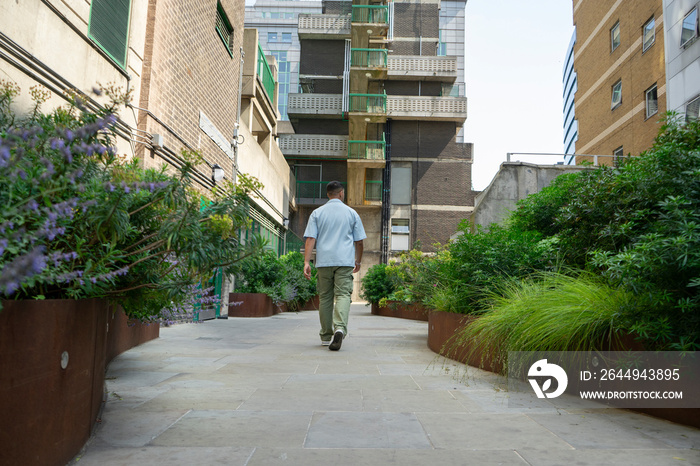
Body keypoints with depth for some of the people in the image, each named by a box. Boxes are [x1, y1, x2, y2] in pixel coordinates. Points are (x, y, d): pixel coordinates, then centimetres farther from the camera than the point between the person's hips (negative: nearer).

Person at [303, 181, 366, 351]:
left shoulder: (317, 213, 9)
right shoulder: (351, 213, 9)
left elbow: (310, 239, -2)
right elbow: (359, 241, 10)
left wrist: (307, 262, -6)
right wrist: (358, 261, 22)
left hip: (324, 261, 1)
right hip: (345, 261, -1)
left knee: (325, 297, 9)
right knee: (343, 295, -6)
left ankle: (326, 336, 15)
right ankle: (340, 328, -29)